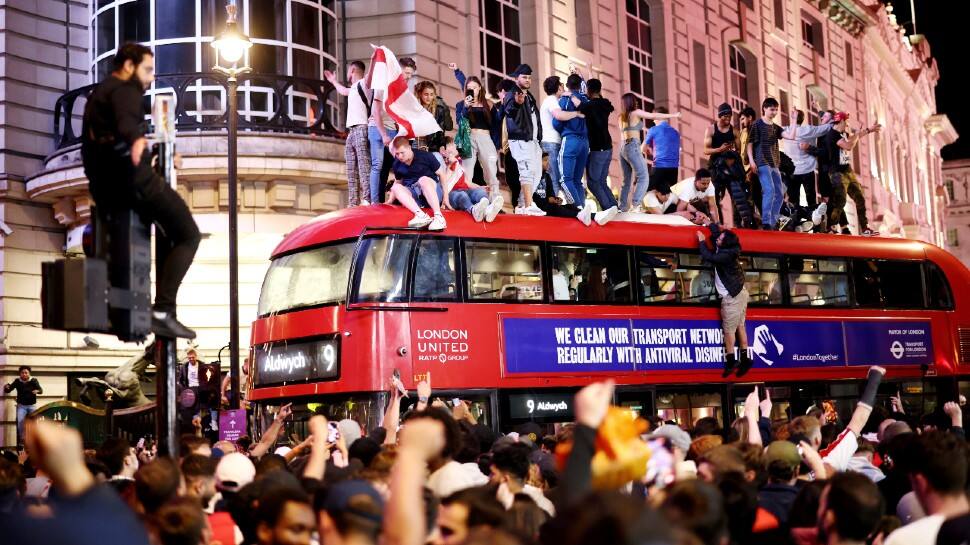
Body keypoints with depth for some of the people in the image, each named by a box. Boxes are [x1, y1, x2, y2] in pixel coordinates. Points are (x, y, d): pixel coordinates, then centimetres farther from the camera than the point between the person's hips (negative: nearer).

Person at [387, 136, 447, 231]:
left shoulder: (425, 156, -9)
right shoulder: (397, 164, 4)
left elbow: (442, 174, -5)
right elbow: (397, 182, 19)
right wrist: (390, 201, 8)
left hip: (432, 191, -4)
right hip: (413, 195, 4)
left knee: (423, 179, -34)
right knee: (395, 187, -22)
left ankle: (438, 216, -47)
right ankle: (421, 215, -44)